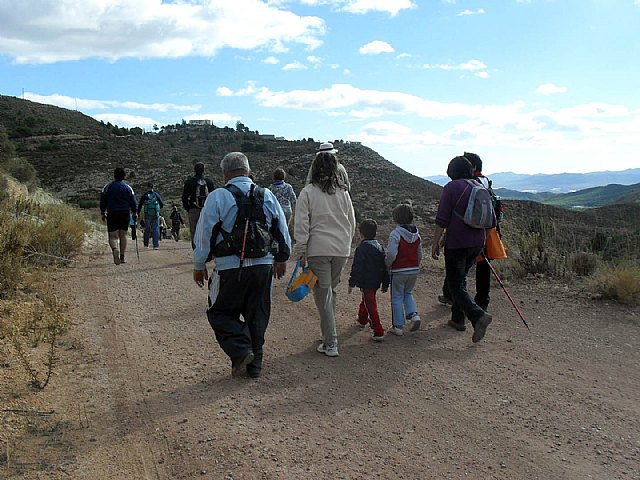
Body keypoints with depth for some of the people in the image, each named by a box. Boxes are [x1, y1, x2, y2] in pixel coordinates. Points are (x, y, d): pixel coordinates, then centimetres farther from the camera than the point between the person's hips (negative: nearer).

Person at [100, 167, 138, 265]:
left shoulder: (107, 187, 2)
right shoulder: (127, 187, 2)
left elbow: (103, 202, 4)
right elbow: (133, 202, 2)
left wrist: (103, 213, 14)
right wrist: (134, 213, 14)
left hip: (112, 214, -1)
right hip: (125, 214, 1)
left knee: (113, 236, 1)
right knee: (123, 235, 10)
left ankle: (115, 249, -30)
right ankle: (122, 257, 10)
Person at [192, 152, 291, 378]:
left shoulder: (217, 197, -7)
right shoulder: (267, 195, 5)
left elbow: (204, 234, -5)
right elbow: (282, 231, 11)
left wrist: (199, 265, 7)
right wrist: (281, 258, 25)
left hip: (230, 268, -4)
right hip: (263, 266, 4)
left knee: (220, 313, 13)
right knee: (257, 315, 15)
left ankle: (241, 351, -4)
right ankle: (255, 364, 21)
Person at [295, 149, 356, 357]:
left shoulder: (308, 192, -6)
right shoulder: (343, 192, 7)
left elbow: (301, 225, -8)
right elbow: (352, 223, 12)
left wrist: (301, 252, -3)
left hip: (318, 250, -4)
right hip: (341, 250, 4)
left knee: (323, 294, 1)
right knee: (331, 290, 18)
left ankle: (330, 343, 1)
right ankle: (329, 333, 27)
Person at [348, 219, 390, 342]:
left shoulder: (362, 248, -15)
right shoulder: (380, 247, 9)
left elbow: (357, 267, -17)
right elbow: (385, 266, 12)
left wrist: (352, 283, -11)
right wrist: (385, 284, 18)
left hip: (366, 282, -8)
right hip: (376, 281, 8)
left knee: (371, 306, -7)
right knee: (365, 300, 28)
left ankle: (378, 332, -11)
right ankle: (362, 320, 50)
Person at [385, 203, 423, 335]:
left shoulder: (395, 234, -16)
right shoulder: (417, 234, 4)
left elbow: (391, 254, -24)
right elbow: (420, 255, 8)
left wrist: (386, 265, -7)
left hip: (398, 271, -6)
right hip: (414, 270, 6)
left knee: (397, 297, 6)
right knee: (407, 294, 24)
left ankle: (398, 326, 10)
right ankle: (413, 315, 3)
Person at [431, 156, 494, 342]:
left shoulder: (452, 187, -9)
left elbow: (442, 220, -14)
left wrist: (435, 243, -7)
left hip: (456, 243, -7)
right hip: (477, 243, 7)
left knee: (456, 285, -1)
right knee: (460, 279, 21)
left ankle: (479, 316, -20)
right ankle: (458, 318, 26)